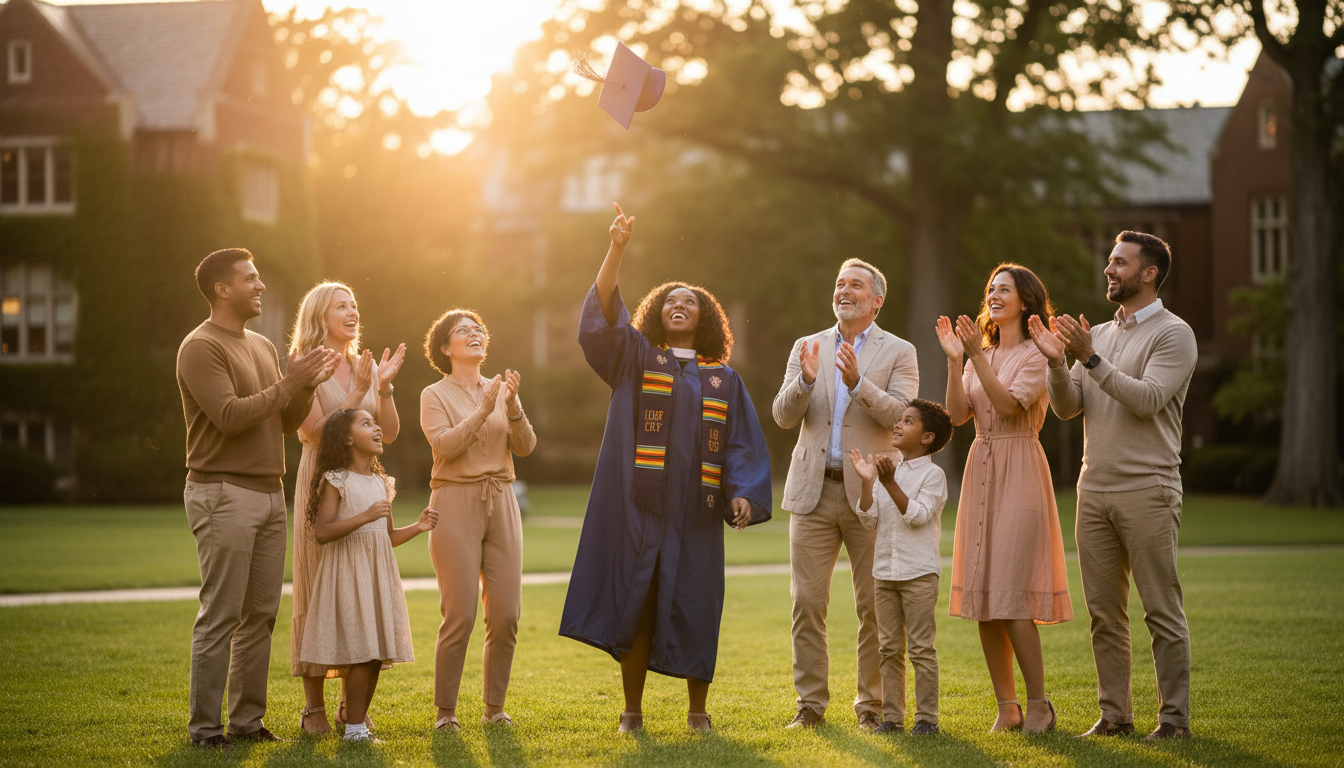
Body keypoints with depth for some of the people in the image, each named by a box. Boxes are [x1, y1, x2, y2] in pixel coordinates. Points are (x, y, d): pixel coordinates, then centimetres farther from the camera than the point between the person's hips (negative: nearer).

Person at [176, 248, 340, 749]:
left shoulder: (262, 346, 18)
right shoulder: (201, 347, -8)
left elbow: (286, 424, 18)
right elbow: (229, 416, -19)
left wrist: (307, 387, 0)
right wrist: (287, 384, -12)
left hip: (269, 493, 8)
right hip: (223, 494, -8)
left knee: (260, 614, 7)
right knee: (221, 615, -7)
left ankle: (247, 719, 14)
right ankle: (205, 726, -2)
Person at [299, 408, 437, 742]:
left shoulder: (381, 483, 15)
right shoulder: (336, 481, -6)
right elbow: (322, 532, -16)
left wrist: (418, 527, 5)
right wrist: (365, 517, -23)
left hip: (379, 573, 7)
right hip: (348, 573, -7)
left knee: (377, 652, 5)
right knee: (360, 652, -10)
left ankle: (358, 719, 15)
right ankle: (355, 726, -4)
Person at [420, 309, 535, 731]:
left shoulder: (500, 390, 15)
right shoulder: (435, 395, 3)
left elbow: (525, 446, 3)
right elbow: (445, 445, -13)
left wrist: (513, 407, -13)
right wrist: (484, 410, -19)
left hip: (501, 504, 4)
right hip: (456, 505, -4)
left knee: (506, 614, -2)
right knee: (460, 613, -10)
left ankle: (495, 705, 10)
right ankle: (445, 710, 0)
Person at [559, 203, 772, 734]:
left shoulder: (723, 378, 13)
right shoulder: (635, 357, 8)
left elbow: (743, 443, 9)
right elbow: (604, 312, -8)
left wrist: (742, 492, -8)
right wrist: (617, 249, -20)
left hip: (694, 511, 1)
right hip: (638, 507, -1)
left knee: (694, 607, 3)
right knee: (635, 603, 0)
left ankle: (698, 711, 15)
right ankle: (633, 711, 9)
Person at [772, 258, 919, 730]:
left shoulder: (898, 353, 4)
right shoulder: (807, 348, 12)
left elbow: (901, 415, -10)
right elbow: (784, 417, 2)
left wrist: (858, 382, -24)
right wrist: (805, 380, -17)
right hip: (813, 492, 2)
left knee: (874, 606, 0)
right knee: (807, 603, 0)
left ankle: (872, 704, 10)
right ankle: (811, 704, 8)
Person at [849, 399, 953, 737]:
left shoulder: (932, 474, -4)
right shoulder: (888, 471, 13)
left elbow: (917, 515, -17)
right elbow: (870, 520, 6)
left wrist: (890, 483, -23)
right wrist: (867, 482, -5)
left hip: (919, 572, -6)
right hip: (885, 570, 6)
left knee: (921, 647, -4)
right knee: (890, 648, 8)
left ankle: (927, 717, 1)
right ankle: (892, 716, 13)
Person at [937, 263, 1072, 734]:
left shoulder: (1036, 355, -2)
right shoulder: (981, 355, 16)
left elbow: (1009, 404, -17)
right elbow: (957, 413, 4)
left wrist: (978, 356, -21)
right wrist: (954, 360, -7)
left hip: (1019, 473, -6)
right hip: (980, 470, 6)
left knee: (1011, 597, -12)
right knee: (984, 598, 3)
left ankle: (1038, 706, -3)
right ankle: (1006, 707, 10)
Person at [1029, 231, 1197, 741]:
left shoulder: (1173, 333, -3)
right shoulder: (1098, 335, 16)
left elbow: (1148, 399, -17)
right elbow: (1067, 408, 10)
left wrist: (1091, 359, -20)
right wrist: (1057, 362, -8)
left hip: (1147, 492, -6)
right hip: (1094, 489, 6)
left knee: (1162, 610, -4)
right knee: (1104, 612, 7)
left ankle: (1174, 718, 1)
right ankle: (1115, 713, 14)